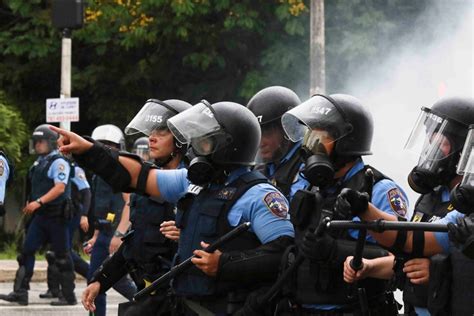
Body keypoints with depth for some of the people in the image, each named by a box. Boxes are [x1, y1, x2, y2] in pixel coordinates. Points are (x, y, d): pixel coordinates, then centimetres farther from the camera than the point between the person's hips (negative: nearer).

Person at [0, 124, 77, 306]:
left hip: (56, 215, -8)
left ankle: (69, 296, 7)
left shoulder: (58, 162, -12)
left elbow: (60, 188, -24)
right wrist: (30, 205, 18)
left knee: (62, 255, -1)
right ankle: (20, 293, -3)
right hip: (40, 216, 8)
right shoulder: (39, 162, 15)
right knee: (27, 251, -1)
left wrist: (38, 202, -30)